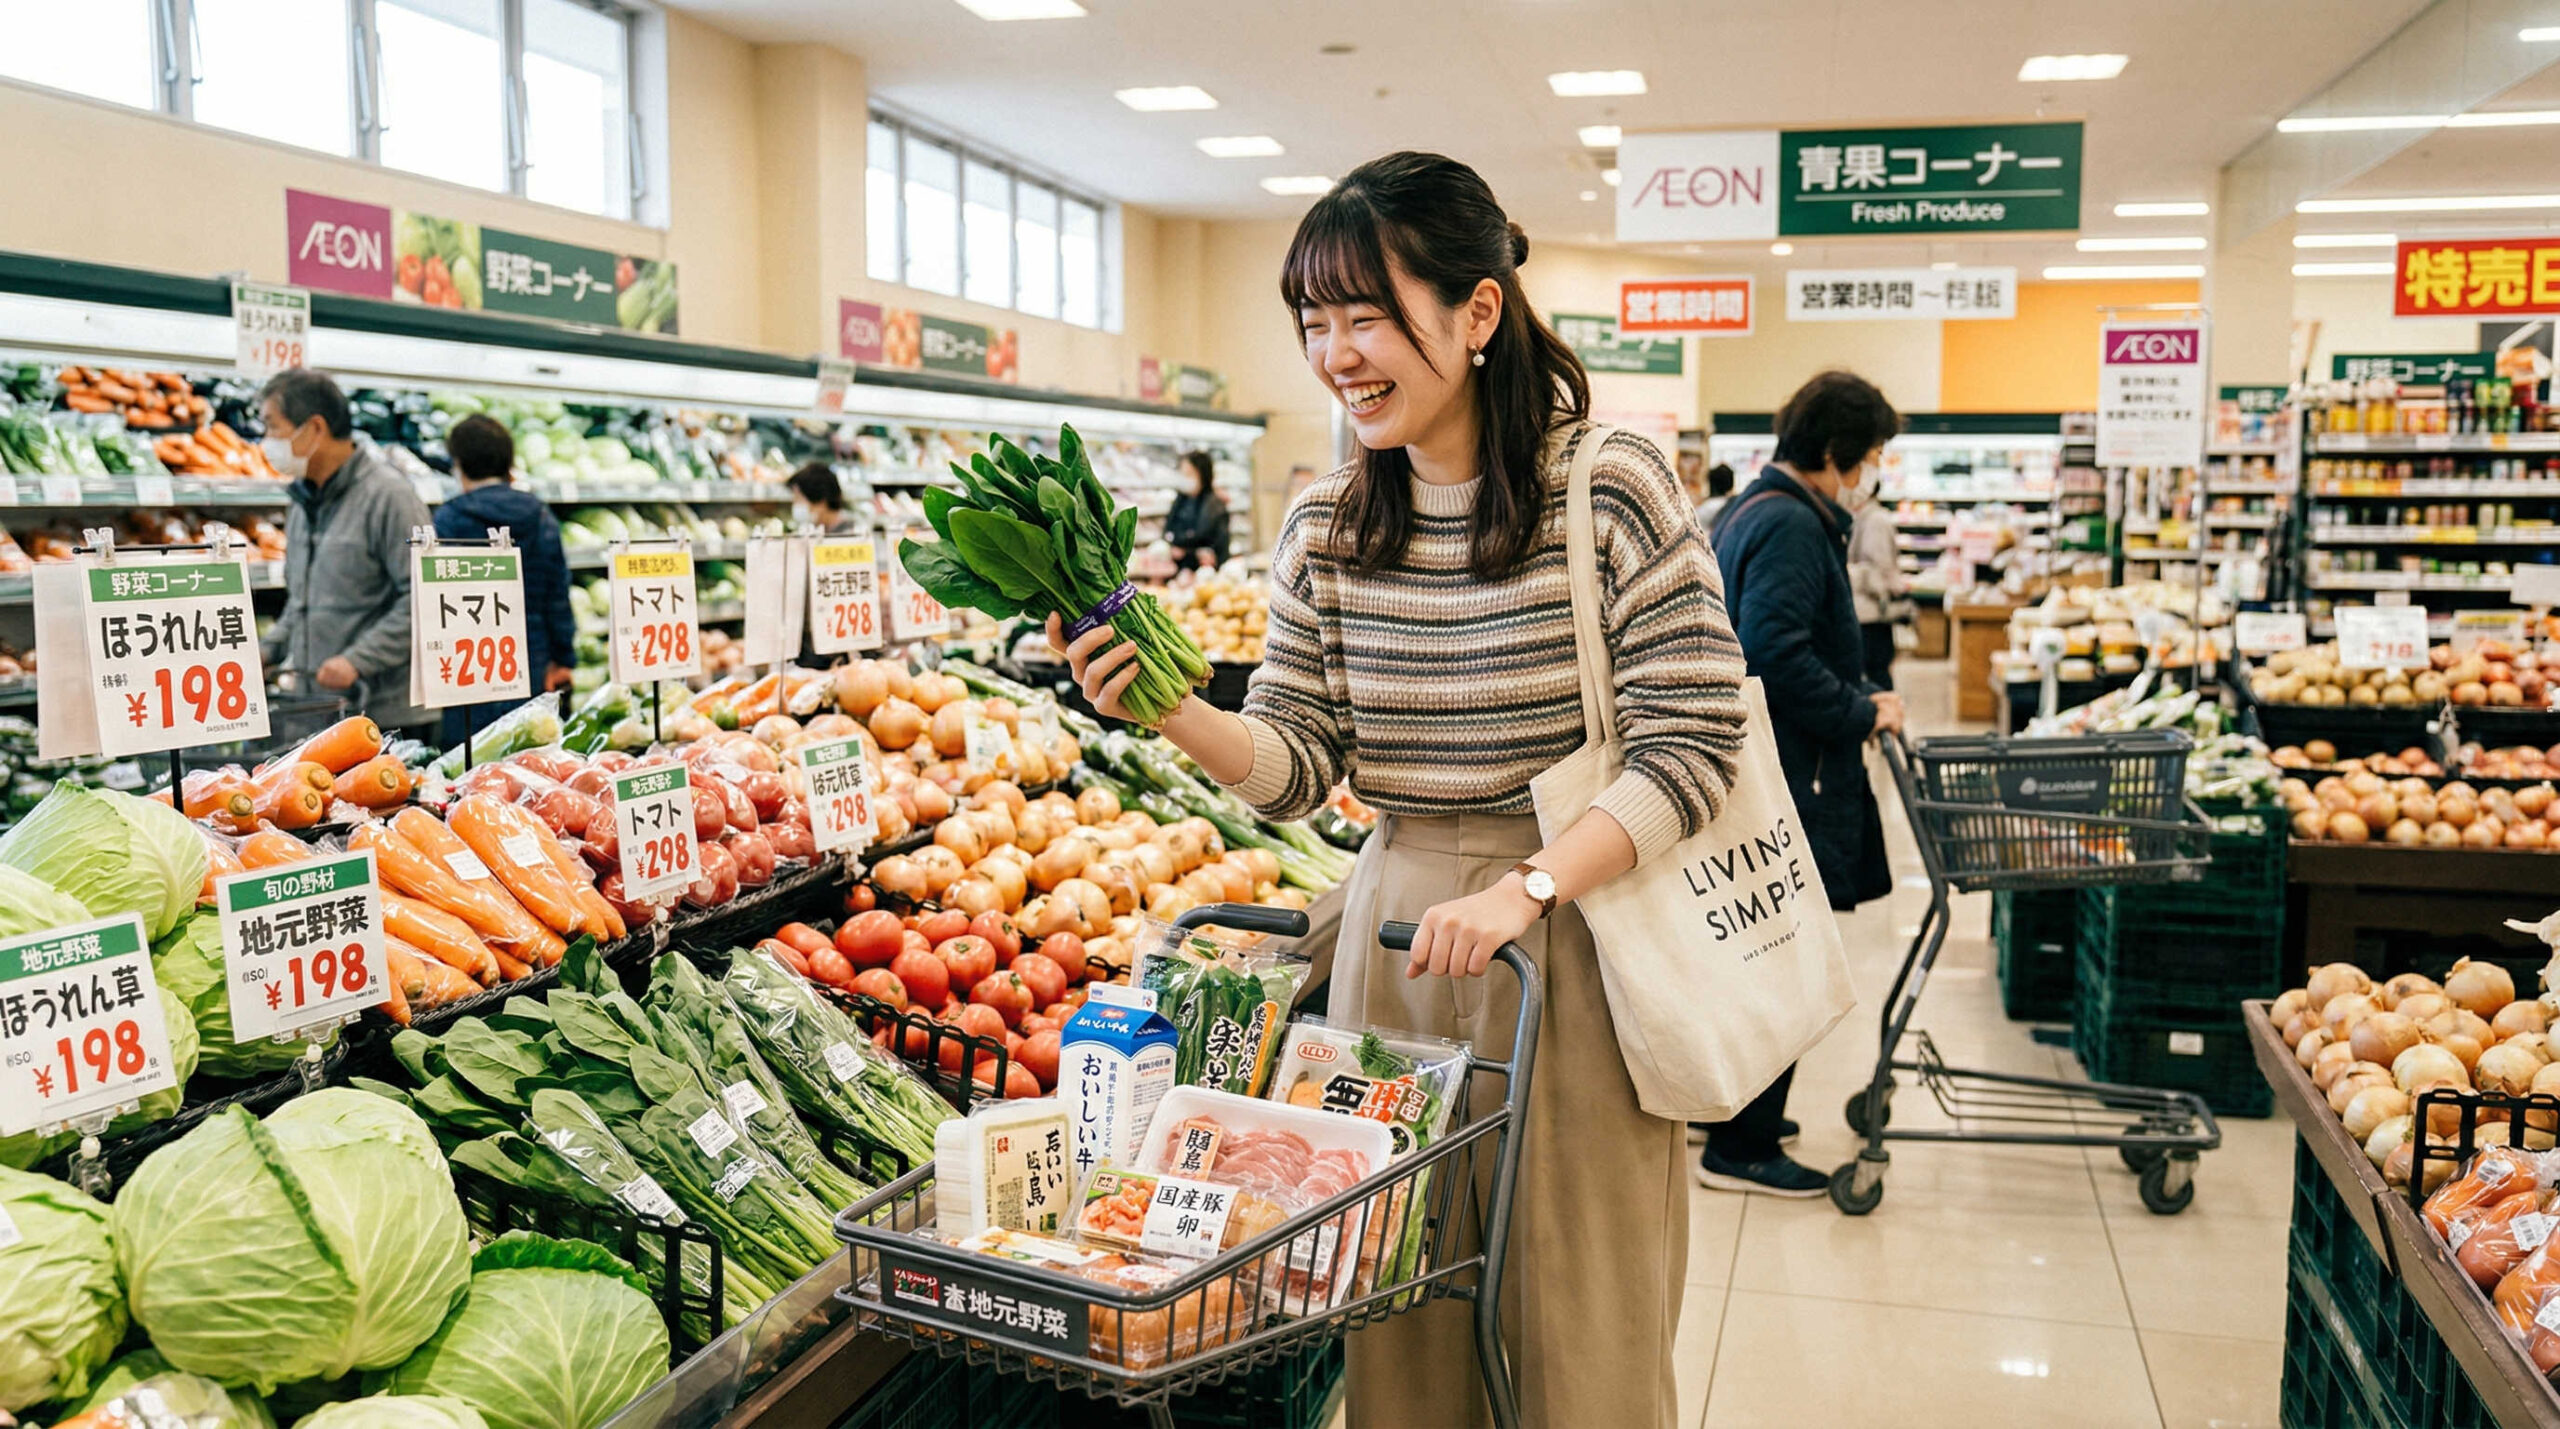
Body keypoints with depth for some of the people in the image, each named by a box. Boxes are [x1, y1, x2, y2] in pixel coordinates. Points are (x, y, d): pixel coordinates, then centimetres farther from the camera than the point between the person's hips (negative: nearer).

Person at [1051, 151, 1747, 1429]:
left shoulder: (1612, 486, -10)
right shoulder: (1323, 529, 4)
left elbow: (1692, 747, -12)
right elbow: (1297, 766, 4)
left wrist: (1526, 888, -22)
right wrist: (1169, 712, -15)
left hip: (1581, 927, -4)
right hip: (1396, 923, 4)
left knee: (1582, 1324, 7)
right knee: (1400, 1317, 12)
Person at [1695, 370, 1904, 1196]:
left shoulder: (1751, 511, 16)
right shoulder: (1789, 525, -18)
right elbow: (1777, 659, -27)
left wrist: (1862, 696, 17)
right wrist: (1863, 714, -16)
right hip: (1781, 783, -11)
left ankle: (1737, 1113, 33)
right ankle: (1739, 1148, 6)